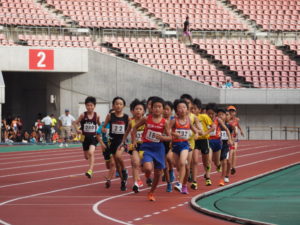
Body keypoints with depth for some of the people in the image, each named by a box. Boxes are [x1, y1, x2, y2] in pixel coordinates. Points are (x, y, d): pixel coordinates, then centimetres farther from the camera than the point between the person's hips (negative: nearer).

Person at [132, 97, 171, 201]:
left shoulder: (164, 122, -3)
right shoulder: (146, 119, -5)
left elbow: (170, 137, 1)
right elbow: (135, 128, 9)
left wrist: (162, 137, -20)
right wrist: (134, 140, 0)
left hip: (158, 147, 2)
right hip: (147, 147, -2)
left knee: (158, 173, 9)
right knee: (148, 168, -26)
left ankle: (151, 192, 30)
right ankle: (147, 176, 13)